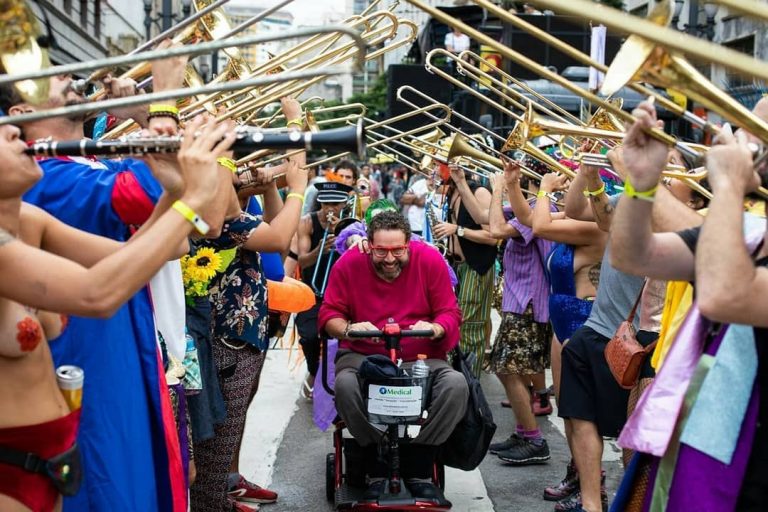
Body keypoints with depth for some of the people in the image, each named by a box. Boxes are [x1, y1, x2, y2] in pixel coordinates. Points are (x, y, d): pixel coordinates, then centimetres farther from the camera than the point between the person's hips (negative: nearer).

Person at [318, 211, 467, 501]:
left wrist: (434, 328, -25)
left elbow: (450, 313, -2)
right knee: (345, 385, -34)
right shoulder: (349, 264, -5)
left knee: (456, 384, -28)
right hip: (362, 356, 0)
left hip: (422, 357, 1)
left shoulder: (430, 260, -5)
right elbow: (328, 315, -1)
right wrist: (349, 329, -23)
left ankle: (417, 468, -10)